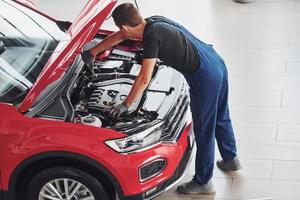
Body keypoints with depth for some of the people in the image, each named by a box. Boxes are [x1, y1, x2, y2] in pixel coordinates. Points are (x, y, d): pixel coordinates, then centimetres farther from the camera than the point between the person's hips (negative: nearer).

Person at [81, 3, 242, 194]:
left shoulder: (152, 36, -20)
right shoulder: (153, 21, 7)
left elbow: (144, 79, -18)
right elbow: (119, 37, 21)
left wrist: (125, 105, -8)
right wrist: (93, 52, 28)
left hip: (204, 78, -10)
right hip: (218, 64, 10)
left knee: (204, 130, 4)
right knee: (221, 118, 27)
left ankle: (203, 182, 18)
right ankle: (231, 159, 48)